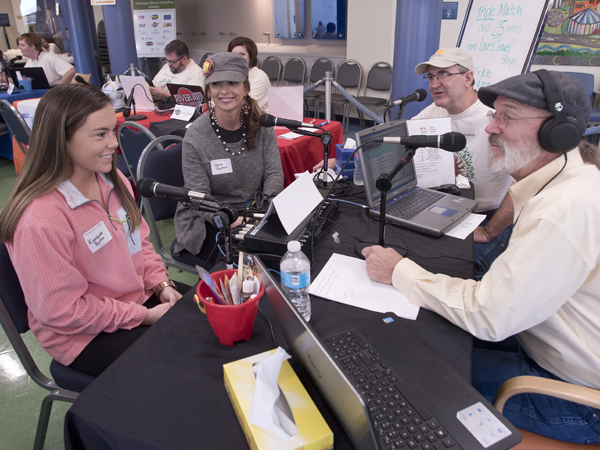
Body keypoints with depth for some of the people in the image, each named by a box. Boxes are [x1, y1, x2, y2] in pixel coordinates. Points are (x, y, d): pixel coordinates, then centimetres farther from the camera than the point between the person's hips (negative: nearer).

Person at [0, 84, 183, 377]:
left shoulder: (112, 181, -2)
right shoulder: (39, 221, -27)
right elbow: (62, 310, -21)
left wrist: (162, 284, -5)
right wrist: (145, 316, -19)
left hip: (140, 297, 8)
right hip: (85, 335, -7)